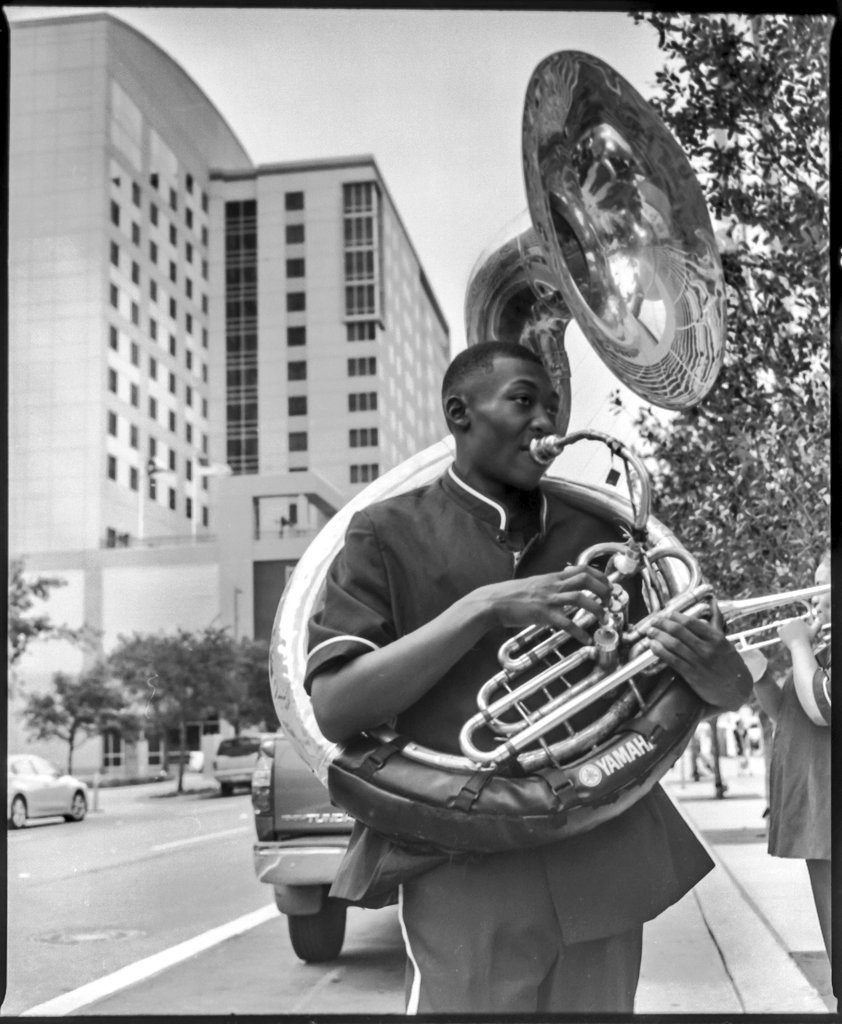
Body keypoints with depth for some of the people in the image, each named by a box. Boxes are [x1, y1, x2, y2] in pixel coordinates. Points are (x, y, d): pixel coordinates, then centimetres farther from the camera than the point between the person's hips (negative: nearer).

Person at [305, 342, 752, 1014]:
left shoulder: (596, 531, 9)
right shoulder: (390, 533, 0)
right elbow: (334, 710, -11)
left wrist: (721, 681, -13)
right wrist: (487, 608, -19)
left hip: (605, 872, 4)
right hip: (469, 877, -3)